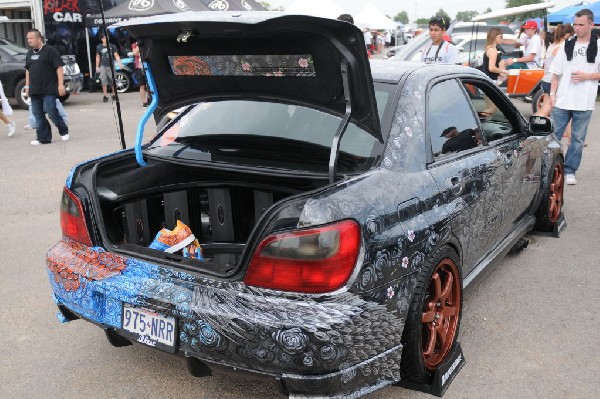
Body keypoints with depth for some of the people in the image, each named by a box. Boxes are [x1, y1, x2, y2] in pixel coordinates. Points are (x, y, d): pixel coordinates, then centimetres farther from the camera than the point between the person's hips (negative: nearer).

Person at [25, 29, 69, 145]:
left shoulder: (50, 50, -6)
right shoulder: (29, 53, 16)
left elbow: (59, 68, -10)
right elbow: (28, 70, 24)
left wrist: (61, 84, -16)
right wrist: (27, 86, 19)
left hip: (49, 90, -7)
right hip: (35, 91, 7)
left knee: (51, 111, -11)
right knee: (38, 115, 5)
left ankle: (64, 131, 10)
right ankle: (43, 138, 11)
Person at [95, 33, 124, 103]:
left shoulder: (112, 46, 1)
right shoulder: (99, 47, 4)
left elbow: (116, 55, -2)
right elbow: (98, 57, 10)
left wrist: (120, 63, -16)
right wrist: (97, 67, 7)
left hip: (110, 66, 0)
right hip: (103, 66, 0)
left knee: (112, 81, 4)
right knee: (104, 81, -6)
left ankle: (114, 95, 19)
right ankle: (105, 96, -4)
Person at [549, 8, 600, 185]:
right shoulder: (567, 45, 6)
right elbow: (556, 72, 9)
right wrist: (552, 94, 1)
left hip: (584, 103, -2)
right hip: (562, 101, 2)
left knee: (578, 139, 6)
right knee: (553, 135, 5)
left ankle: (569, 171, 16)